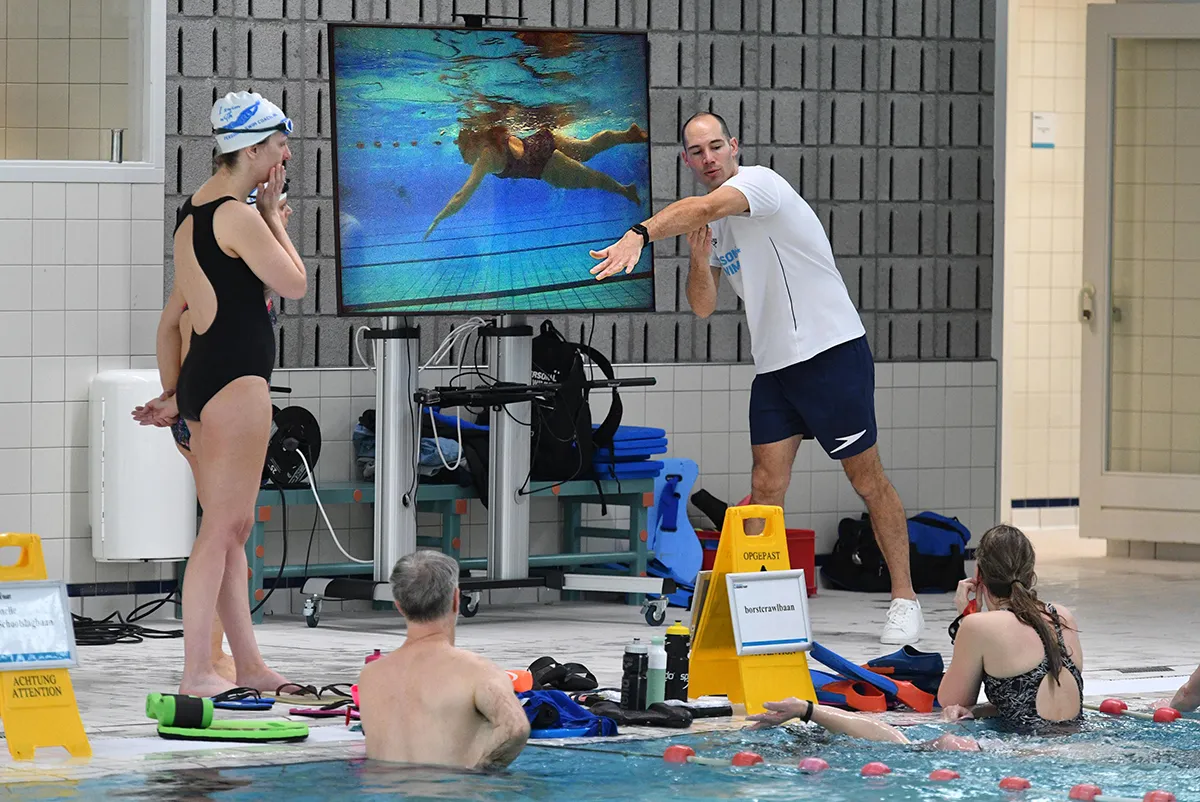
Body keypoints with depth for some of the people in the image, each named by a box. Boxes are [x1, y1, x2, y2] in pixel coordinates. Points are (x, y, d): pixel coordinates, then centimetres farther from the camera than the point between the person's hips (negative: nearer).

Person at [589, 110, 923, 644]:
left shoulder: (759, 182, -14)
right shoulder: (717, 222, 11)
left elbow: (703, 207, -34)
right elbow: (703, 306, 11)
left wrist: (640, 235, -48)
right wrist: (699, 258, -8)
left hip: (833, 352, -7)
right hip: (773, 364, 7)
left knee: (867, 480, 0)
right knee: (766, 486, -2)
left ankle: (904, 599, 10)